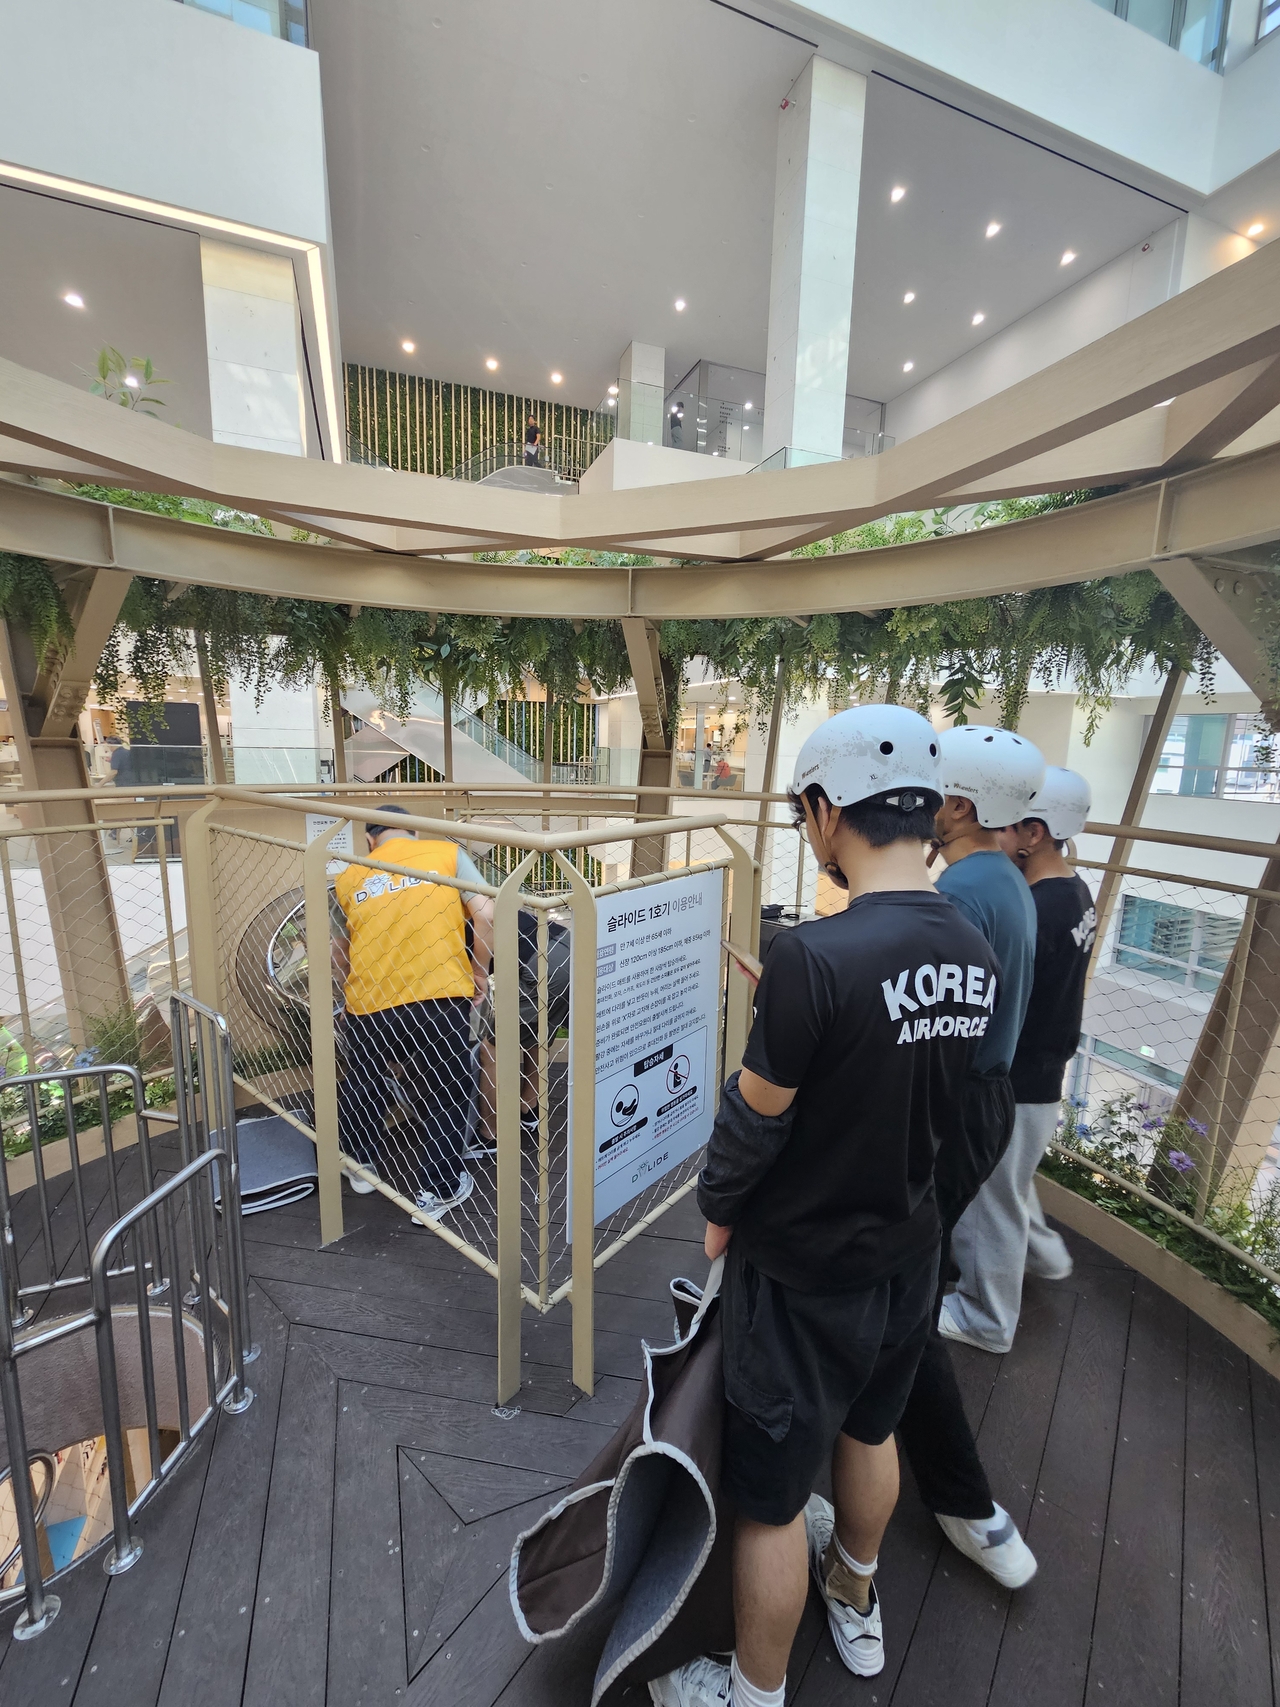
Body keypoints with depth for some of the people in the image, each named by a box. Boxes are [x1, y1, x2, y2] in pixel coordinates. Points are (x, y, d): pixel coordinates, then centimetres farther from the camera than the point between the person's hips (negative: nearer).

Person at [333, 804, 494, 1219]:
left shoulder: (349, 878, 11)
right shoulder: (447, 854, 3)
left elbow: (341, 952, 19)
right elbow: (485, 914, -8)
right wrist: (479, 971, 5)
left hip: (369, 1005, 3)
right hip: (439, 998, -3)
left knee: (364, 1089, 28)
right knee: (441, 1096, 17)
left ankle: (364, 1163, 49)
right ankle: (438, 1189, 28)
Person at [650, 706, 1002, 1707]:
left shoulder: (814, 956, -32)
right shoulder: (976, 956, -10)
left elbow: (754, 1119, -20)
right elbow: (937, 1100, 3)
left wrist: (717, 1212, -3)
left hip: (804, 1272, -6)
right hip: (909, 1250, 7)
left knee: (774, 1492, 19)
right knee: (869, 1432, 32)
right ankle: (857, 1600, 60)